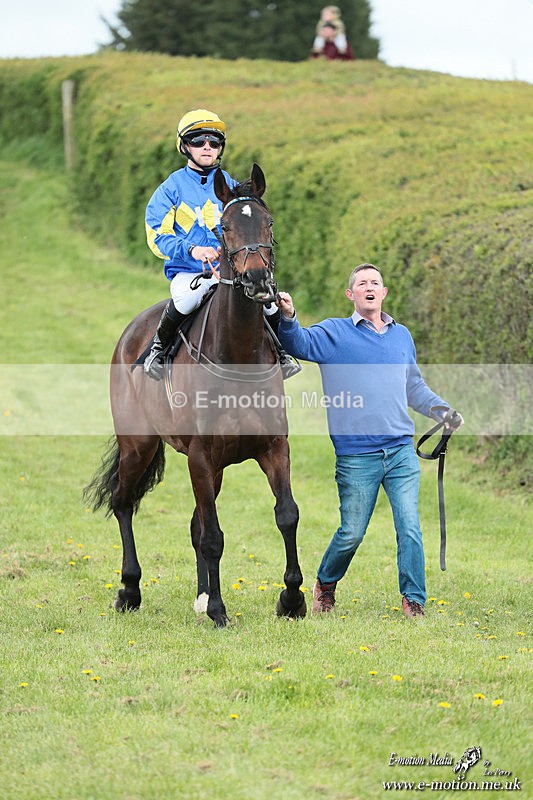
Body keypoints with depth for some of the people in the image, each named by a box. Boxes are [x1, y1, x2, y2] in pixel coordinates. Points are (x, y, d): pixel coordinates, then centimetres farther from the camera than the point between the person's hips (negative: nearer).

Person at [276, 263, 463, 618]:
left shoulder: (402, 336, 17)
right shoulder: (334, 333, 4)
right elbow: (299, 343, -13)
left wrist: (444, 409, 15)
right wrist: (287, 319, -33)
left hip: (402, 452, 3)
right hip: (357, 456, -3)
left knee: (410, 528, -4)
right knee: (351, 533, 3)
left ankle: (414, 601, 3)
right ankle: (325, 585, 28)